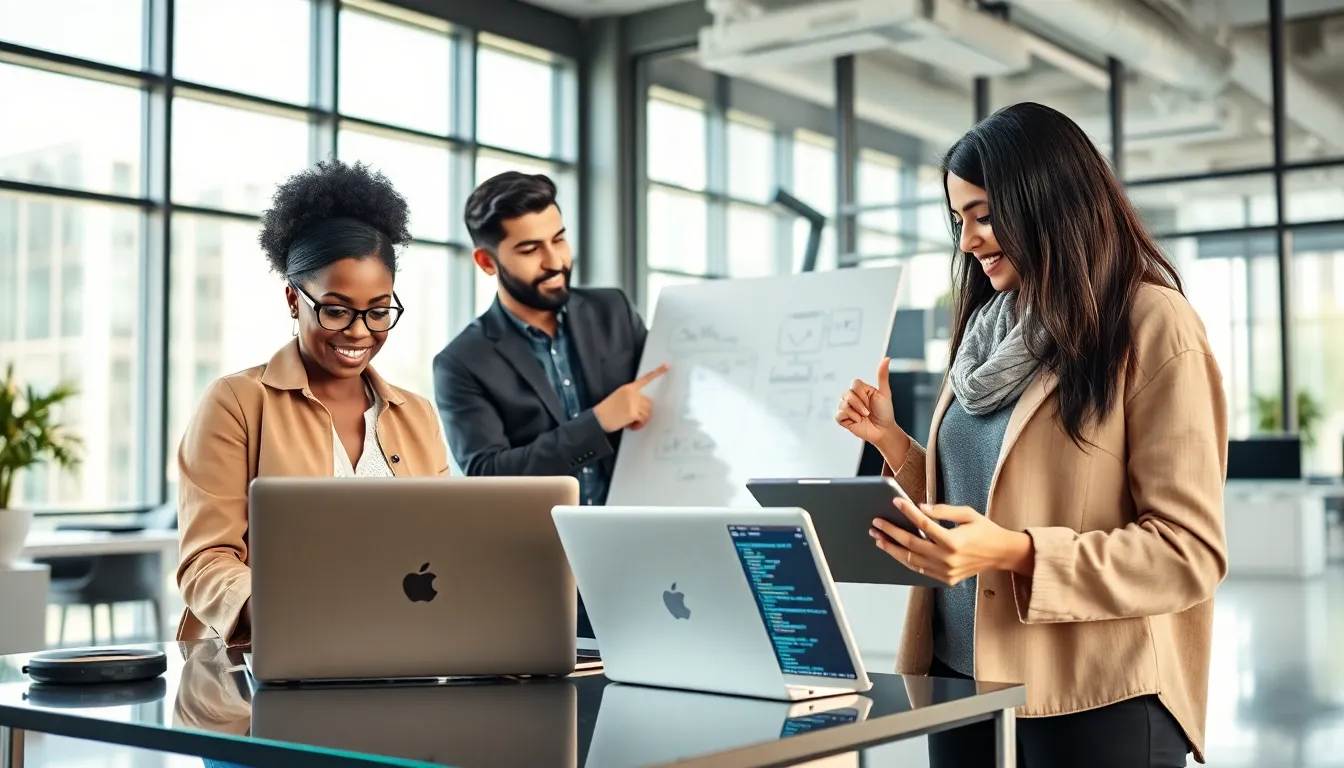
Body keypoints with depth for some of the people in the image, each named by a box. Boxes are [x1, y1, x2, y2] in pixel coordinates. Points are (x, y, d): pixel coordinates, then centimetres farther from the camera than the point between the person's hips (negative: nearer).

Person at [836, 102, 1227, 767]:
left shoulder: (1154, 328, -10)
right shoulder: (993, 330, 11)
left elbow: (1190, 552, -15)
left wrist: (1017, 553, -25)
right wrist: (892, 442, 2)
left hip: (1093, 705, -6)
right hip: (961, 681, 7)